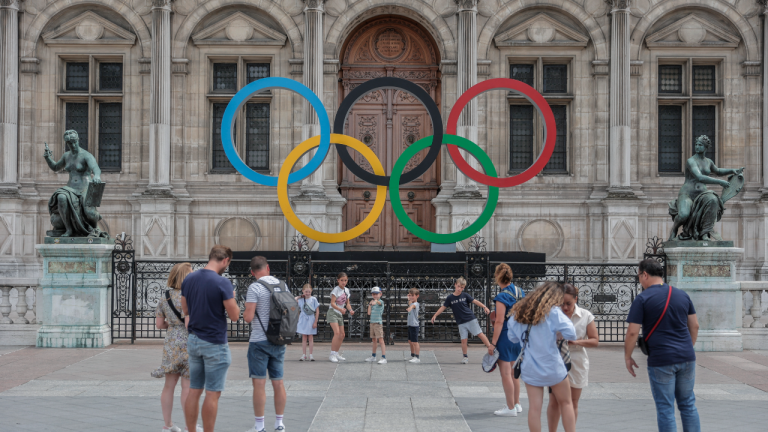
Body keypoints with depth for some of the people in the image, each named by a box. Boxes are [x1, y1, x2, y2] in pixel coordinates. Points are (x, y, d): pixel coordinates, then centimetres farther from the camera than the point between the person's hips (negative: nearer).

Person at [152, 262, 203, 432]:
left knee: (169, 385, 11)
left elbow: (159, 324, 11)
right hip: (187, 343, -7)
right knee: (188, 386, 0)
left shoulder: (164, 298, 8)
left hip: (170, 343, 7)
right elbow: (189, 324, -20)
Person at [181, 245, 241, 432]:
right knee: (212, 393, 0)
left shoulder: (189, 279, 4)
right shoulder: (222, 282, -16)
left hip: (193, 341, 7)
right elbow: (234, 315, -13)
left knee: (194, 391, 11)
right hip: (214, 343, -6)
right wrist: (232, 298, 4)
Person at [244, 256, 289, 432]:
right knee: (278, 383, 11)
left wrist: (245, 313, 6)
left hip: (259, 341, -6)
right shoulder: (283, 285, 7)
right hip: (279, 341, 6)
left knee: (259, 384, 0)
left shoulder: (255, 287, -11)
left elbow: (248, 317, -15)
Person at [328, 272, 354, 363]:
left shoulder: (346, 290, 9)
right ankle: (332, 354, -17)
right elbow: (332, 303, -20)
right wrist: (340, 309, -36)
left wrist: (351, 310, -7)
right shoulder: (336, 290, -13)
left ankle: (336, 353, 23)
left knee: (342, 334, 9)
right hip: (333, 312, -8)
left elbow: (347, 303, 13)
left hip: (340, 314, 8)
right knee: (337, 333, -20)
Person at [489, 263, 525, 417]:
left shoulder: (502, 297, -18)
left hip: (505, 337, -8)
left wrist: (493, 343, -17)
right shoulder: (520, 292, 5)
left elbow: (499, 322, -20)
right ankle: (516, 403, 29)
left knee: (505, 373, 1)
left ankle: (510, 408, 6)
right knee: (513, 372, 20)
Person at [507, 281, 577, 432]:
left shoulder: (519, 312, 4)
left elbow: (512, 337, 12)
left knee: (534, 407, 3)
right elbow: (571, 335, -18)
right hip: (553, 367, -3)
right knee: (566, 403, 13)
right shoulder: (553, 312, -11)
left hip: (530, 368, 3)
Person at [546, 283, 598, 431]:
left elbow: (595, 340, -1)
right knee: (554, 402, 1)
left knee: (572, 402, 10)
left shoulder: (586, 316, -2)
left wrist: (576, 342, -18)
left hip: (576, 363, 1)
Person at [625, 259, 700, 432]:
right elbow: (694, 326, 13)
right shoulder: (682, 295, 9)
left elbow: (632, 332, -11)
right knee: (688, 404, 15)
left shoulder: (642, 299, -8)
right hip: (686, 358, 5)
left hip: (661, 360, -5)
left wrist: (627, 357, 1)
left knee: (665, 408, 2)